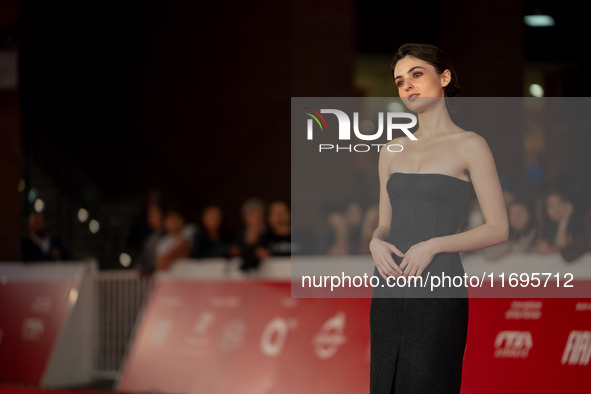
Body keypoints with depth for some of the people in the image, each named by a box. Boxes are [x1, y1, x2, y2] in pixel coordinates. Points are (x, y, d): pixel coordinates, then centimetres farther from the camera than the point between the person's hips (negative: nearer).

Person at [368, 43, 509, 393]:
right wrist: (376, 244, -5)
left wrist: (433, 245, -17)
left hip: (438, 297, -6)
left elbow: (499, 229, -6)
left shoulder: (470, 146, -3)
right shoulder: (392, 151, 14)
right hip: (390, 295, 6)